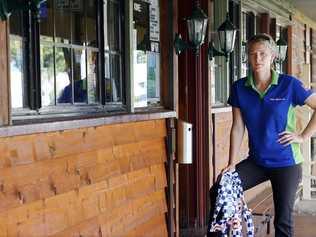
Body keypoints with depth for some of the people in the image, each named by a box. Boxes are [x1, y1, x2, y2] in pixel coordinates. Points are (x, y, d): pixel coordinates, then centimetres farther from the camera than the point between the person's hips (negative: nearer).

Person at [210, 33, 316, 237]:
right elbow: (238, 127, 0)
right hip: (256, 161, 3)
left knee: (283, 221, 5)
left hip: (286, 164, -3)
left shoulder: (289, 84, -12)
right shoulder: (240, 88, -3)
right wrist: (232, 164, -4)